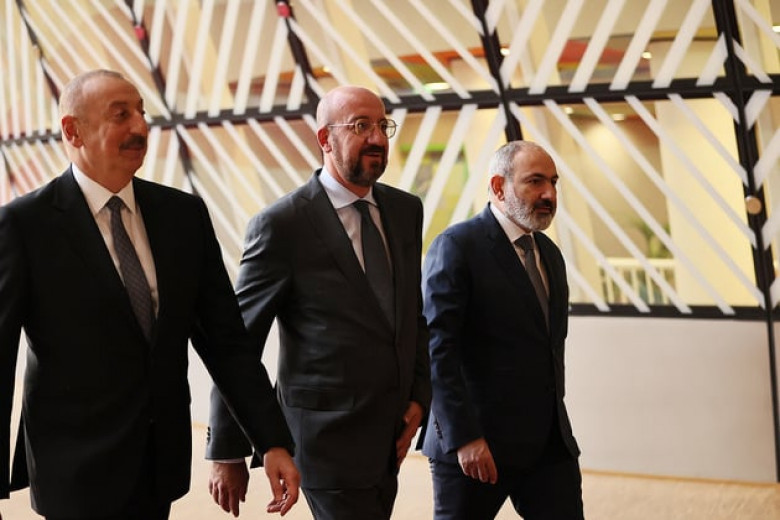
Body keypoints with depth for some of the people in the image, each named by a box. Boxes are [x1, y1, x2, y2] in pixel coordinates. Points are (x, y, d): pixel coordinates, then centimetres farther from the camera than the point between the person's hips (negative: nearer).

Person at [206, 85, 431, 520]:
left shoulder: (406, 210, 7)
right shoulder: (282, 225, -12)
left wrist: (419, 395, 4)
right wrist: (227, 451, -6)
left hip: (390, 436, 6)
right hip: (329, 437, -6)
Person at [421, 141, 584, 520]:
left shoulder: (549, 253, 14)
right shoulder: (457, 246, -11)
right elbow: (436, 348, -17)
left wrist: (555, 419, 18)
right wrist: (464, 438, -21)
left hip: (550, 442, 7)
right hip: (476, 444, -6)